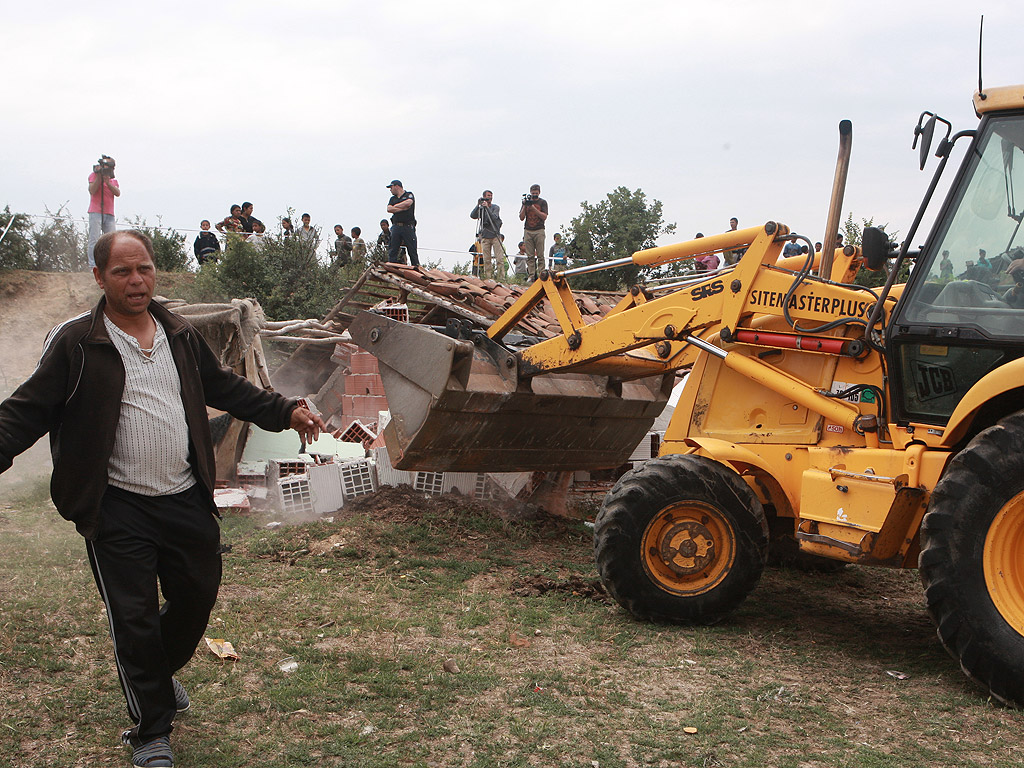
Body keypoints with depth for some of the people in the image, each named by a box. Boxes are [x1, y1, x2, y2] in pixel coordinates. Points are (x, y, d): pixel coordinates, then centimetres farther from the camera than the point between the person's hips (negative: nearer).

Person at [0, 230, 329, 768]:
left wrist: (284, 412, 20)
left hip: (187, 500, 5)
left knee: (197, 596, 16)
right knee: (134, 618, 1)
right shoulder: (75, 343, -8)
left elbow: (223, 386, 21)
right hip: (117, 509, -5)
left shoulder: (181, 336, 9)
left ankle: (161, 673, 47)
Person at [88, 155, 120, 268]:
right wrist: (99, 176, -9)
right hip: (96, 213, -4)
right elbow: (92, 191, -7)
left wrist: (107, 182, -10)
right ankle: (93, 266, -14)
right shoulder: (94, 175, 8)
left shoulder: (114, 180, 20)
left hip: (109, 214, 4)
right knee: (94, 240, -11)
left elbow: (118, 193, 1)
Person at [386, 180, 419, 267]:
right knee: (392, 250, 0)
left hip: (408, 227, -4)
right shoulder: (393, 199, 20)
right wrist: (402, 208, -7)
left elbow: (408, 203, -16)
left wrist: (396, 206, -3)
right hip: (396, 226, 4)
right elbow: (389, 209, 2)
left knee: (412, 250, -5)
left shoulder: (409, 195, 6)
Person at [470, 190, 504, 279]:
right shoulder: (480, 209, 9)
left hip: (496, 236, -1)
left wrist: (487, 207, -19)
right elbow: (472, 216, -6)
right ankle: (488, 277, 2)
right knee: (486, 260, -2)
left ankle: (501, 277, -7)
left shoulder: (496, 207, 5)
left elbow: (494, 218, -12)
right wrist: (478, 205, -14)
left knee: (500, 258, -9)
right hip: (485, 237, 1)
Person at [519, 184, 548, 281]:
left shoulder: (543, 202, 6)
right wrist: (525, 206, -5)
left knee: (540, 255, -7)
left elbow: (544, 217, -6)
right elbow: (521, 218, 8)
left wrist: (533, 207, -11)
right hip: (528, 231, 2)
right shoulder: (527, 201, 13)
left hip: (539, 231, -2)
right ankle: (531, 276, -3)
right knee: (530, 256, -2)